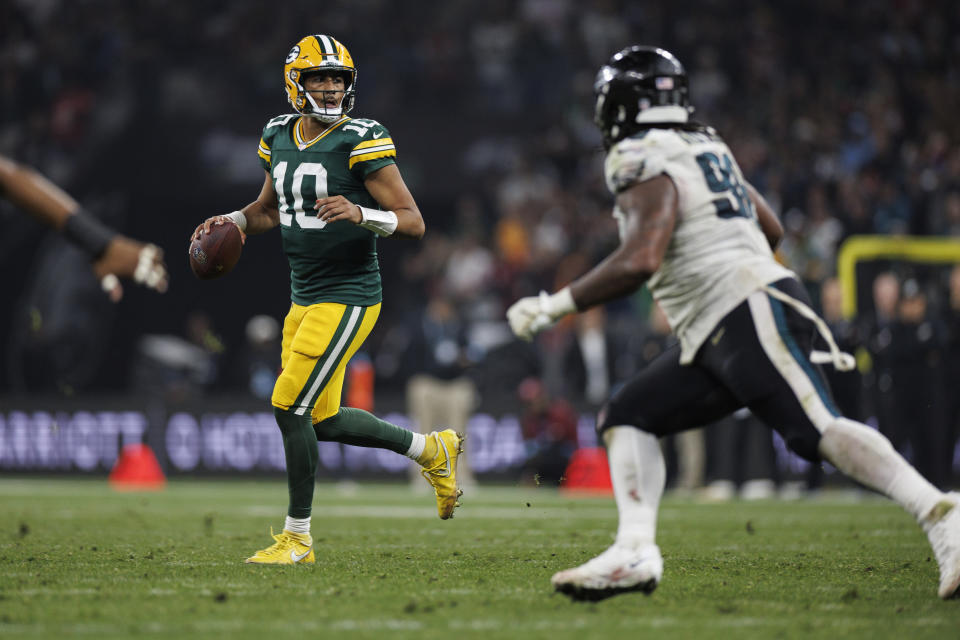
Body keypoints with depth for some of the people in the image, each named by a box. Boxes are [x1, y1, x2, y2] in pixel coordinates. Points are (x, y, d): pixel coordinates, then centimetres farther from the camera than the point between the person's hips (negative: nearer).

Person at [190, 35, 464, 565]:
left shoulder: (361, 142, -13)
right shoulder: (278, 137, 8)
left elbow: (413, 222, -14)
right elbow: (269, 209, 25)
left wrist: (361, 214, -31)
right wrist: (233, 222, 5)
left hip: (347, 297, -8)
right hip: (304, 298, 8)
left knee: (290, 407, -11)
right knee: (323, 420, 14)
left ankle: (297, 537, 3)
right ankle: (433, 450, 34)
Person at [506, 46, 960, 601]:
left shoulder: (648, 170, -7)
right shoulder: (706, 150, 21)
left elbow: (640, 262, -22)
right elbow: (771, 229, 28)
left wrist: (556, 305, -15)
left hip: (755, 313, -10)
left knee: (818, 430, -20)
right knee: (628, 416, 9)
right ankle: (637, 552, -3)